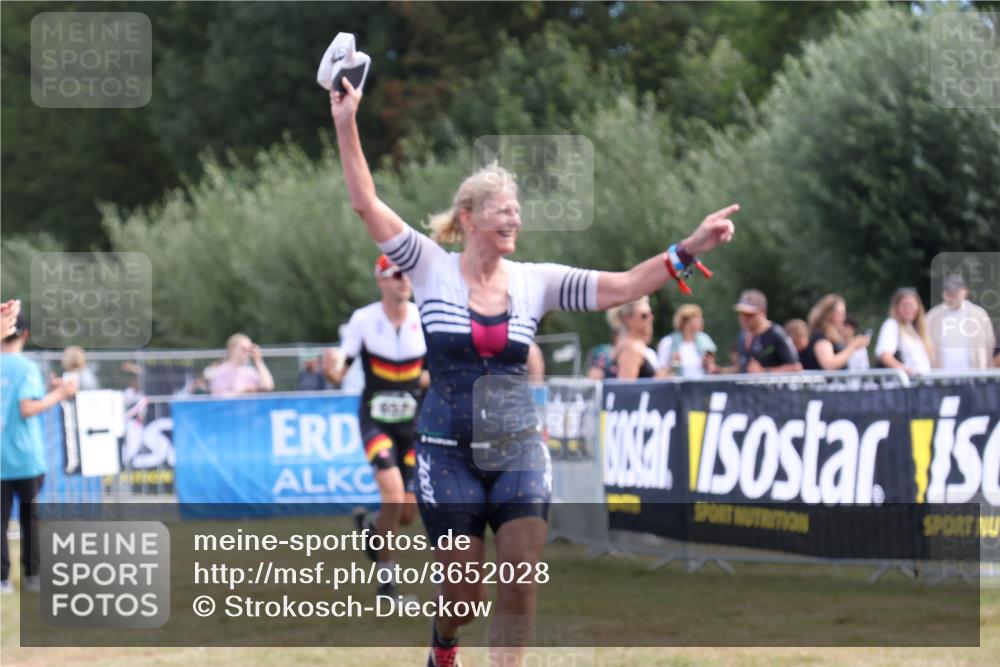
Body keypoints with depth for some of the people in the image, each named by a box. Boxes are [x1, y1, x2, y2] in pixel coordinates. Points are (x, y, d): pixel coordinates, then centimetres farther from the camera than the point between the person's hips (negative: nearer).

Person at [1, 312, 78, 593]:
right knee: (31, 517, 11)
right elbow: (27, 409, -18)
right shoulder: (27, 367, -8)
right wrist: (58, 394, -7)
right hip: (25, 457, -2)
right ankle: (31, 575, 12)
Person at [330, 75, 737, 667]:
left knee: (522, 587, -10)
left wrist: (689, 250, -13)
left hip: (518, 450, 2)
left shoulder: (536, 282, 3)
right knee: (464, 595, 3)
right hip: (449, 454, -2)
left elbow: (624, 287, -2)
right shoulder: (433, 268, -3)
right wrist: (347, 125, -17)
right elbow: (367, 204, -9)